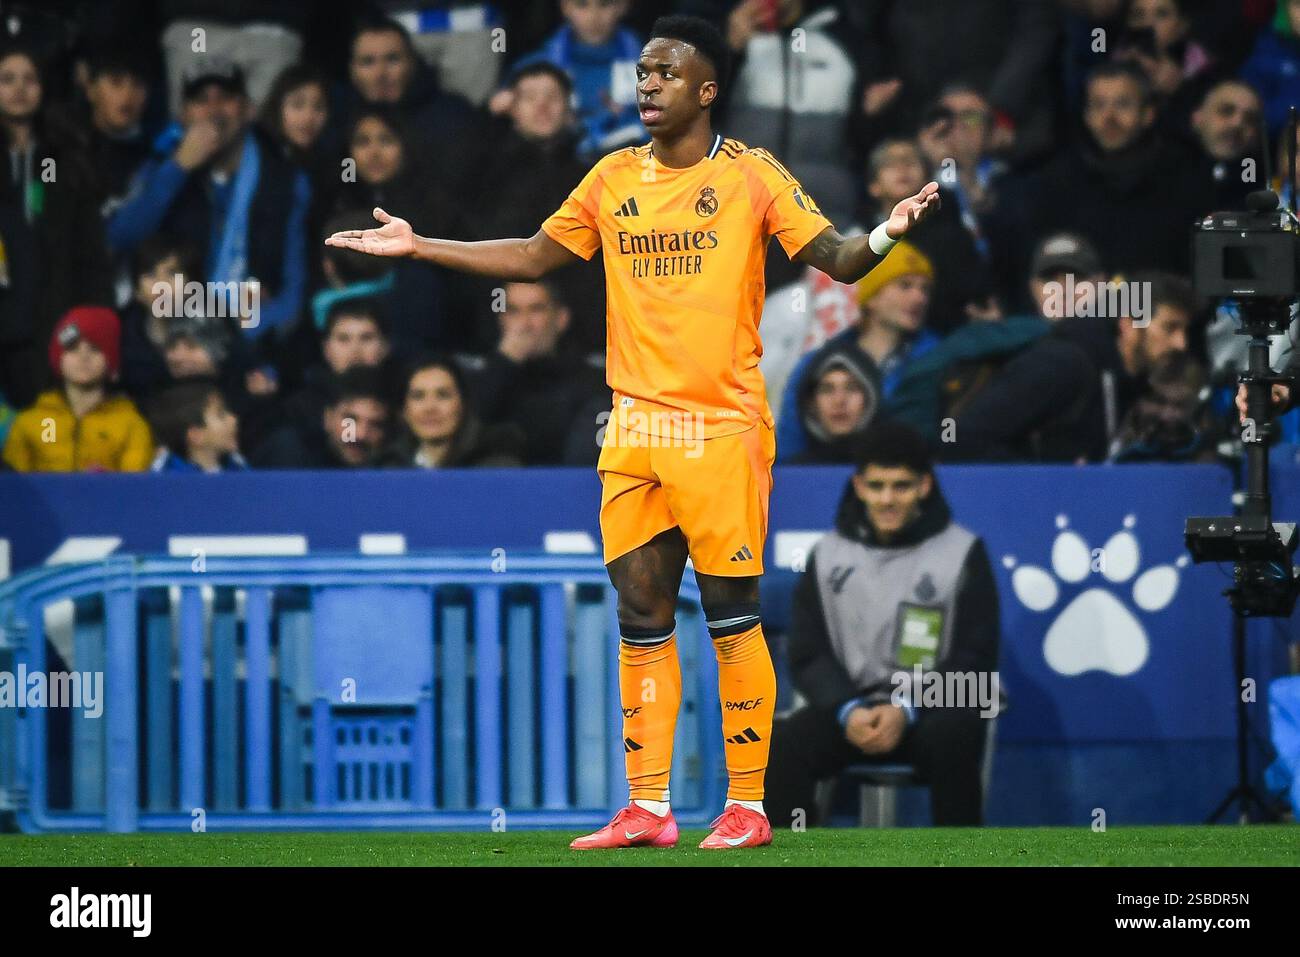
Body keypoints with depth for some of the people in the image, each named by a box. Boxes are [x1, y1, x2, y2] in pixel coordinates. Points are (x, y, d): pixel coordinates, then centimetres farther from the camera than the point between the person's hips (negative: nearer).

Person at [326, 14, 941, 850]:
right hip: (633, 431, 5)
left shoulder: (751, 175, -3)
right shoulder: (614, 179, 11)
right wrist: (418, 247, 19)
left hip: (721, 429, -5)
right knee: (641, 617, 5)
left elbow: (838, 260, -6)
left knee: (731, 616, -4)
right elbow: (535, 256, 21)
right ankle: (647, 810, 10)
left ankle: (747, 808, 1)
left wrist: (884, 235, -28)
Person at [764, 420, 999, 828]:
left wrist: (906, 711, -17)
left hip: (933, 708, -2)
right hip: (848, 704, 2)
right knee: (781, 748, -27)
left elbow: (974, 657, -2)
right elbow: (808, 655, 6)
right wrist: (848, 711, -15)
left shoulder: (962, 552, 0)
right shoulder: (828, 556, 8)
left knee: (950, 740, -37)